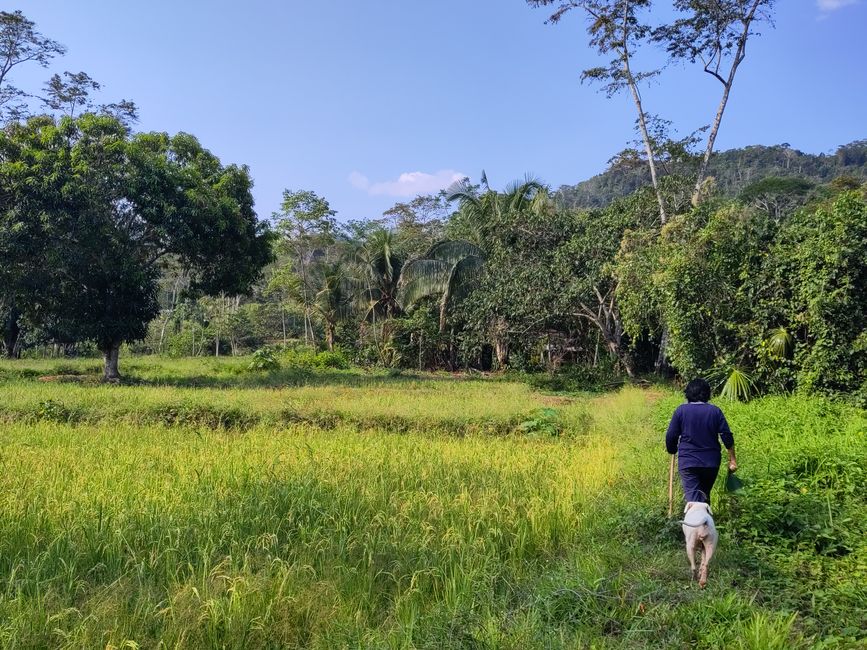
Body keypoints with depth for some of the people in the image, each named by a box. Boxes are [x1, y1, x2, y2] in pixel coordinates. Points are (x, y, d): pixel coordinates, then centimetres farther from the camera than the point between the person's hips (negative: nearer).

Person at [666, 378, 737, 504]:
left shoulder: (681, 410, -3)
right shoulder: (715, 411, 1)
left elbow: (670, 437, -2)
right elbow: (727, 436, -2)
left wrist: (672, 451, 16)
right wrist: (732, 459, 4)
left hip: (687, 462, -3)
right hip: (711, 462, 3)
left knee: (693, 498, -8)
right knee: (705, 496, 22)